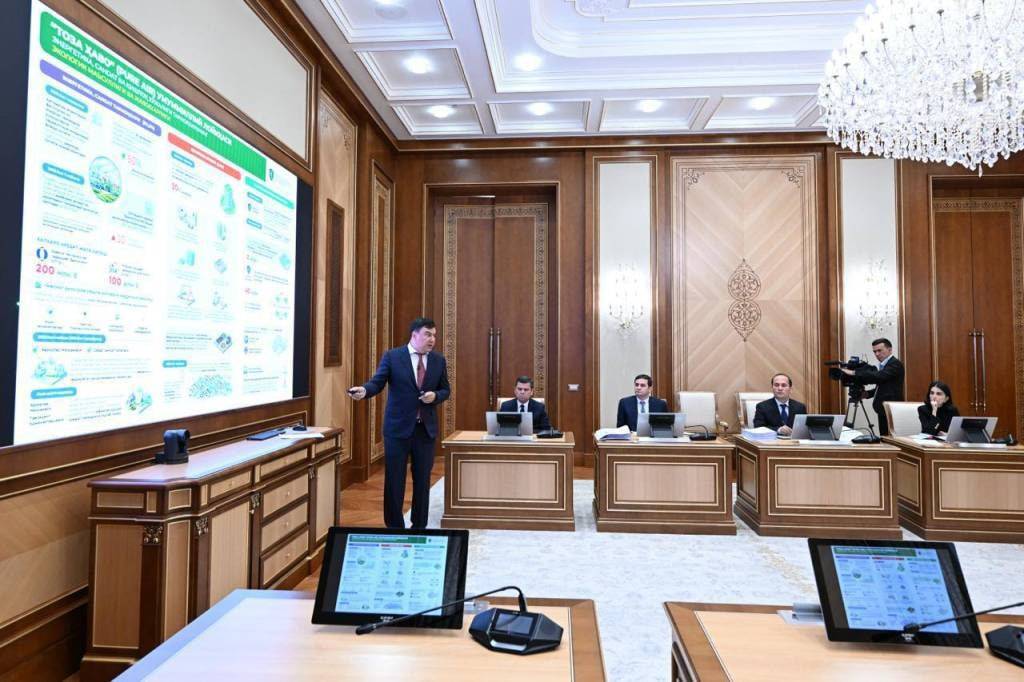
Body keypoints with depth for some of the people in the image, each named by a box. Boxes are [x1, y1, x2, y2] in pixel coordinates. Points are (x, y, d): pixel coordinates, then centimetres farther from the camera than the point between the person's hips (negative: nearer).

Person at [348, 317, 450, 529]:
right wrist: (364, 390, -34)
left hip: (426, 429, 3)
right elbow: (377, 382, -12)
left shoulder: (438, 360, 5)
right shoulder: (392, 356, -5)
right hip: (398, 428, -3)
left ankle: (419, 527, 26)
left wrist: (435, 396, -10)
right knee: (394, 480, 5)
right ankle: (394, 528, 20)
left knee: (422, 480, 11)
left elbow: (445, 389, 11)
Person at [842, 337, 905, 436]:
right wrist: (868, 393, 8)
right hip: (883, 410, 9)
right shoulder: (883, 365, 16)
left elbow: (878, 376, -27)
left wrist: (854, 372, -26)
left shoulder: (895, 364, -12)